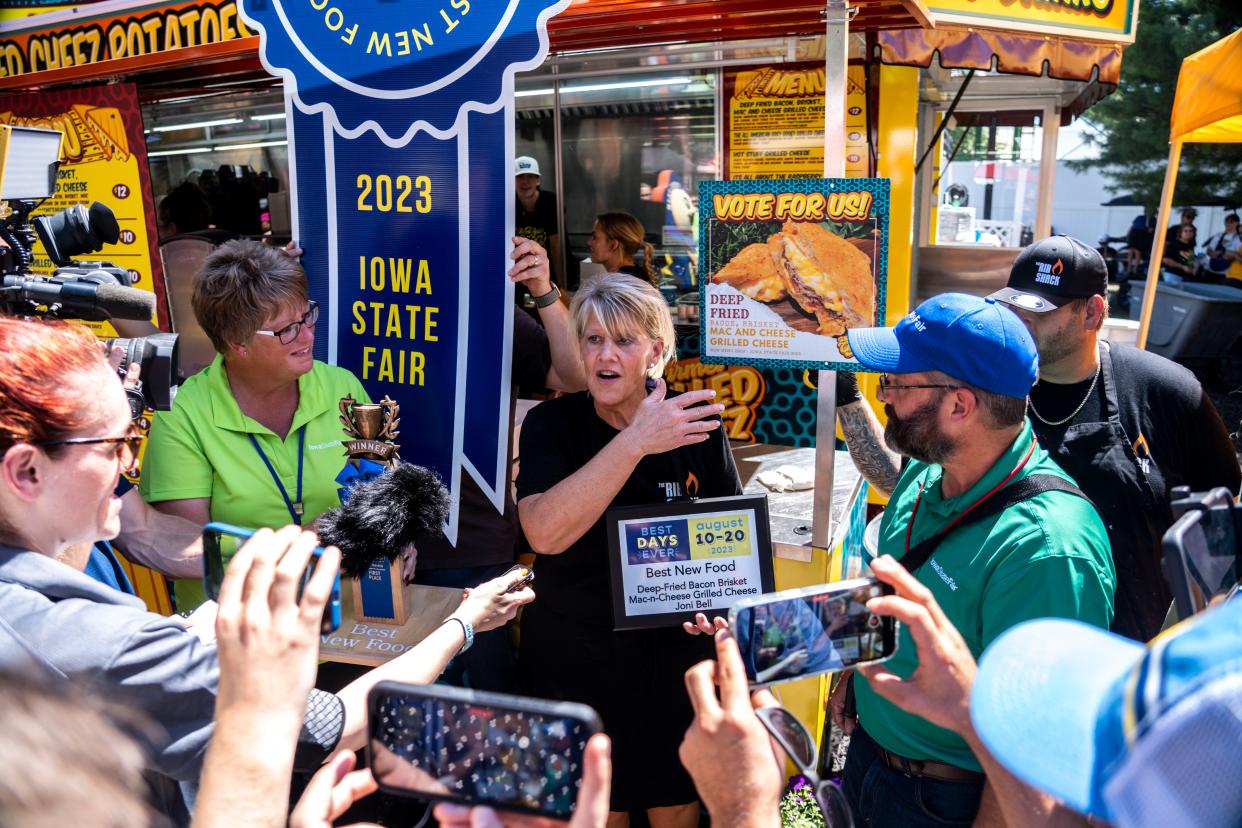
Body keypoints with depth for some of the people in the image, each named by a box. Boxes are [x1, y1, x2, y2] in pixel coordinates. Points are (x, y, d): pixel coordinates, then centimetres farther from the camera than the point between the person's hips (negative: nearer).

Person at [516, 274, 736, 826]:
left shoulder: (695, 425, -8)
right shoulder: (551, 424, -11)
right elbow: (544, 533, -28)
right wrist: (634, 443, -34)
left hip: (674, 652, 1)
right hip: (573, 652, -1)